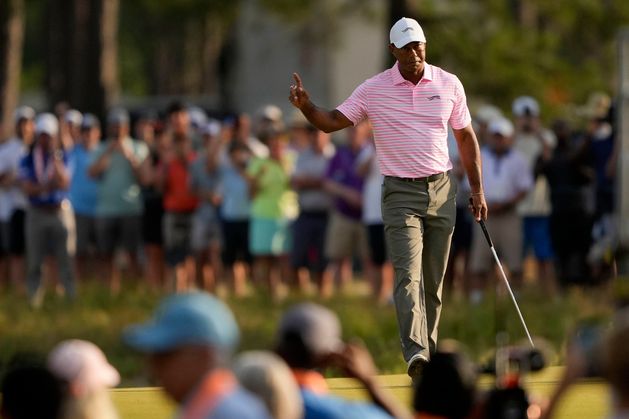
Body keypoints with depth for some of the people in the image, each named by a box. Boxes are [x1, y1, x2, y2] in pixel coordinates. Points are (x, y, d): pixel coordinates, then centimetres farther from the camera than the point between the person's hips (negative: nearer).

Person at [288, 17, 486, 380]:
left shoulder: (449, 84, 4)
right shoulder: (373, 90, -2)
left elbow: (466, 136, 13)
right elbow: (334, 122, -3)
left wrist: (478, 190, 10)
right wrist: (306, 107, -24)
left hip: (442, 190, 3)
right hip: (401, 194, -3)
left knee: (434, 280, 6)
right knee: (409, 273, -18)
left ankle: (428, 351, 13)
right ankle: (415, 353, -30)